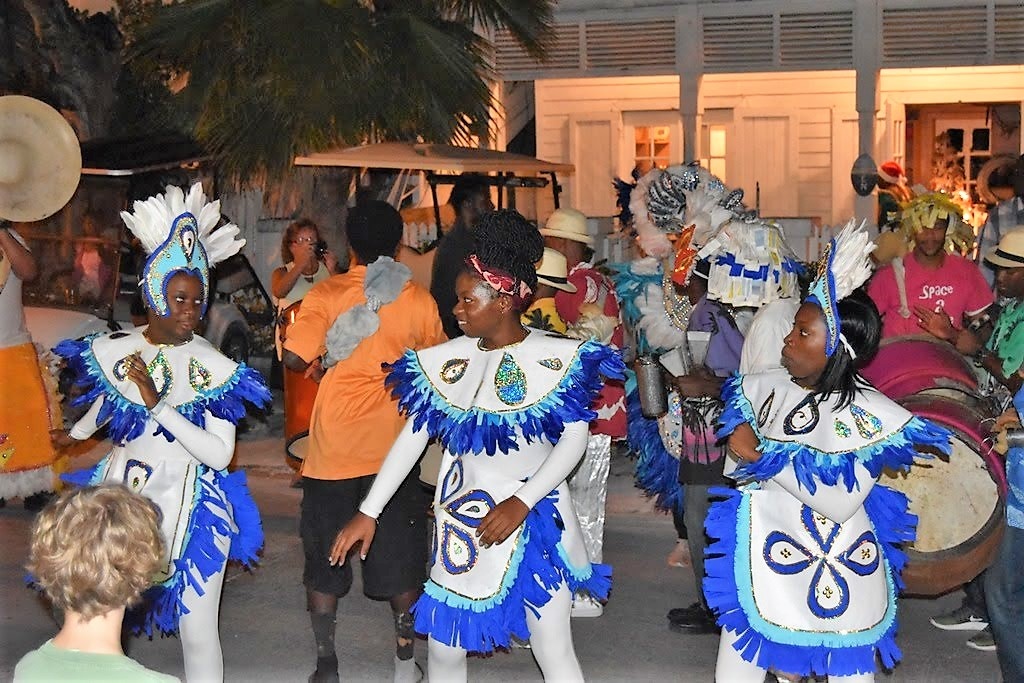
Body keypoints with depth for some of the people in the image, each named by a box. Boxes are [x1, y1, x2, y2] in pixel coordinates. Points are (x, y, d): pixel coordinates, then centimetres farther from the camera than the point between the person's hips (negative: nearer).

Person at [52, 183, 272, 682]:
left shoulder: (212, 368, -11)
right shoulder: (113, 350, -2)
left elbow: (220, 454, -18)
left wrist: (158, 405, -23)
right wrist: (76, 434, 42)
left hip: (188, 508, -3)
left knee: (198, 635, 0)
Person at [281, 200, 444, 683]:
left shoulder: (327, 295, -7)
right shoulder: (419, 300, -2)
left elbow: (295, 358, -15)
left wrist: (321, 364, 5)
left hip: (334, 446, -1)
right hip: (394, 446, 2)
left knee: (324, 557, 12)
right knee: (399, 556, 14)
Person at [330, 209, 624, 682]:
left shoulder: (555, 358, -9)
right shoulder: (449, 359, 1)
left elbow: (575, 439, -9)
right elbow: (412, 438, 2)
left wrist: (521, 502, -20)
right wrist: (369, 512, -1)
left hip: (533, 518, -3)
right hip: (462, 520, 4)